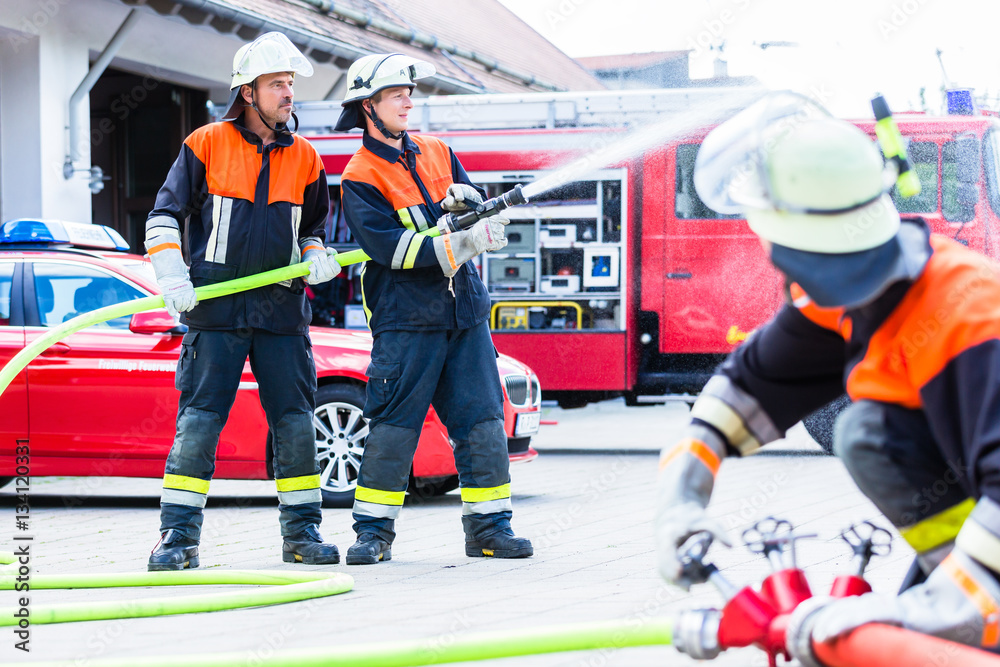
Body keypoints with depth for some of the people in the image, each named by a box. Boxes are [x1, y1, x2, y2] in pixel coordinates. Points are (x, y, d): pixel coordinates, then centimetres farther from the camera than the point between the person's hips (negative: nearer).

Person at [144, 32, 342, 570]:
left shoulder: (304, 158, 11)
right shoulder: (206, 144, 1)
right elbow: (165, 214, 4)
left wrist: (316, 258, 3)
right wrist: (172, 276, -8)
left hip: (282, 309, 3)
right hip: (216, 307, -3)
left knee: (295, 421, 2)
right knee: (199, 420, -5)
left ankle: (302, 531, 13)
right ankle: (178, 536, -1)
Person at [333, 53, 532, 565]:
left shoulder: (437, 153, 15)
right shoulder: (359, 179, -4)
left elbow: (484, 215, 16)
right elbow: (391, 247, -16)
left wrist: (462, 199, -8)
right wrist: (462, 244, -24)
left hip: (464, 312, 5)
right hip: (405, 318, -5)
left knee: (483, 421, 2)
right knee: (393, 426, -5)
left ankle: (489, 524, 9)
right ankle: (373, 530, 5)